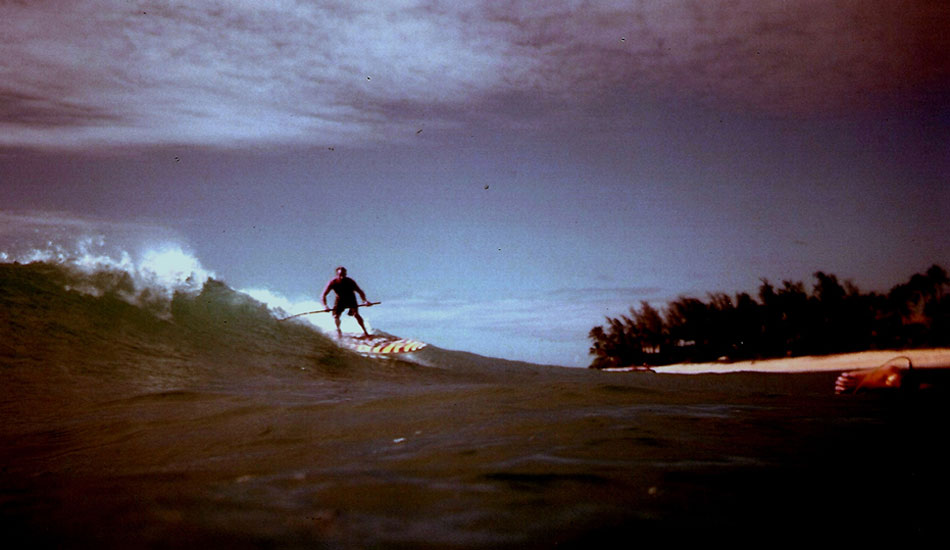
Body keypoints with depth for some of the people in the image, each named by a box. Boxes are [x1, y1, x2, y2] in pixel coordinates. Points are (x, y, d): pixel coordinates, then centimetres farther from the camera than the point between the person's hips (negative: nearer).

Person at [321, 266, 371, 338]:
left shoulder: (350, 282, -26)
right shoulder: (333, 282, -26)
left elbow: (360, 291, -20)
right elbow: (323, 295, -24)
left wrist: (365, 300, -37)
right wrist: (325, 306, -40)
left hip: (351, 298, -1)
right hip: (340, 299, 1)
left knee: (356, 314, -20)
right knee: (336, 315, -11)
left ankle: (365, 331, -12)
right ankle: (338, 330, 20)